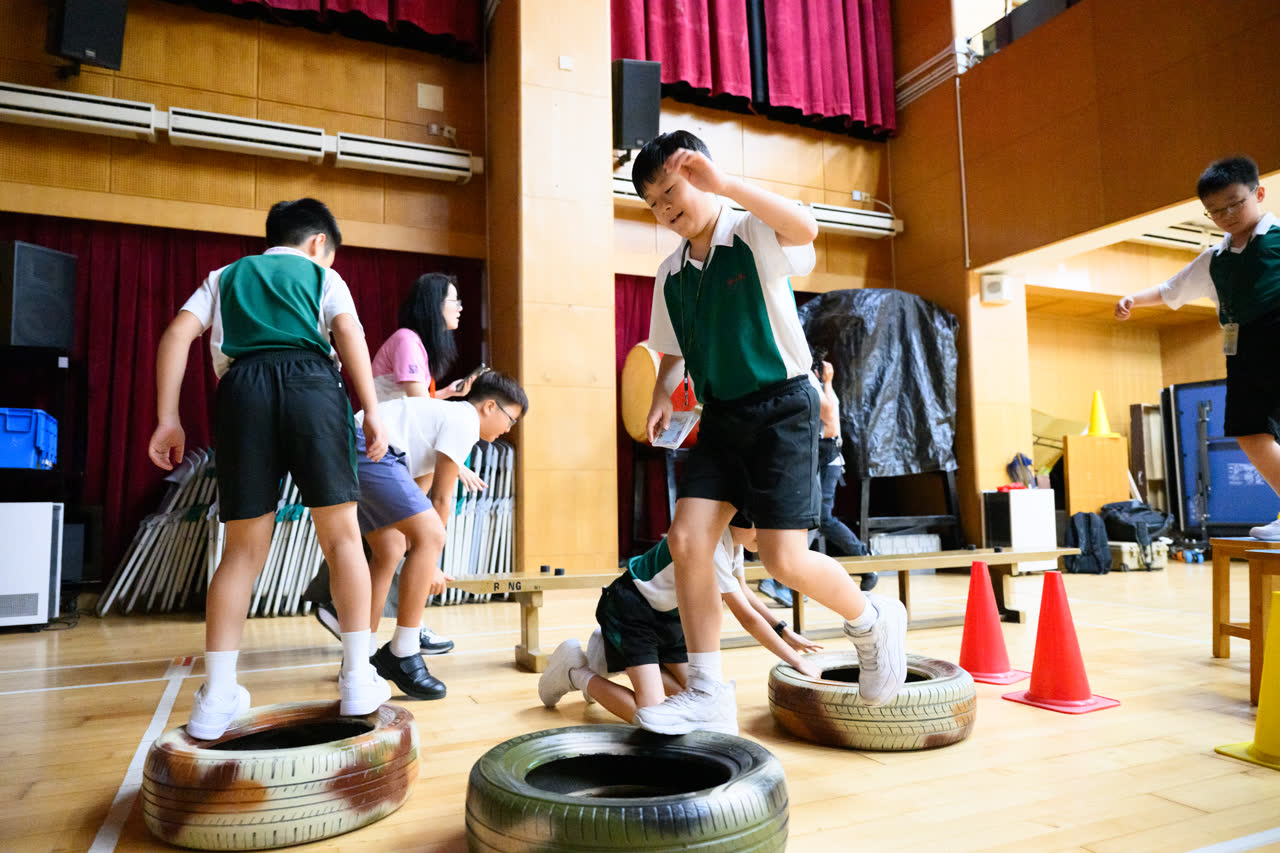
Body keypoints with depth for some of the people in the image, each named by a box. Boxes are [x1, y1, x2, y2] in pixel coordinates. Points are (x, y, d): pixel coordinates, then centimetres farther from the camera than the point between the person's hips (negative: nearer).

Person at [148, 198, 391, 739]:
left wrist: (168, 419, 10)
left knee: (244, 548, 7)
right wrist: (372, 412, -2)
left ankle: (216, 699, 3)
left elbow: (177, 334, 15)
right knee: (341, 535, 2)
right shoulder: (323, 275, 24)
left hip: (243, 386, 3)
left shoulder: (226, 276, 31)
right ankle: (358, 681, 1)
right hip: (310, 381, -2)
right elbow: (349, 334, 4)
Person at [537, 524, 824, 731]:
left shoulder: (732, 539, -1)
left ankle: (613, 659, 20)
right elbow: (748, 618, -26)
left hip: (668, 615, 10)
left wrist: (785, 632, 8)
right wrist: (798, 661, -18)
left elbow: (743, 593, 16)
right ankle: (575, 672, 2)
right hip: (631, 610, -10)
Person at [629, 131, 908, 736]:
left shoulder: (755, 236, -6)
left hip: (782, 406, -6)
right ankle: (708, 692, 3)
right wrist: (662, 395, 6)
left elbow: (805, 228, -30)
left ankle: (874, 622, 20)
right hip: (721, 415, 6)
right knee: (686, 540, -8)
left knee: (783, 558, -12)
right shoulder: (670, 274, 12)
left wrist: (724, 184, -35)